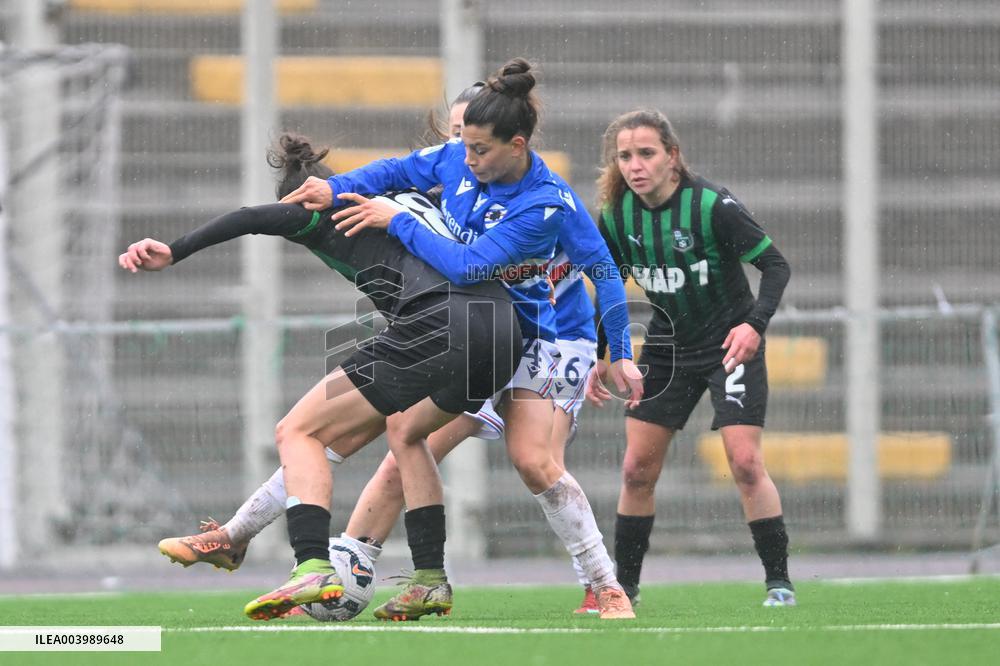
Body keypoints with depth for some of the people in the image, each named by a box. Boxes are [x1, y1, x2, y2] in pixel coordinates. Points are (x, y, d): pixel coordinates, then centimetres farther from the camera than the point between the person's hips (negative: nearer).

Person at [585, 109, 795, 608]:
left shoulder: (712, 206, -22)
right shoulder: (616, 214, -7)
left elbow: (775, 265, -17)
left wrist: (755, 324, -32)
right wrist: (600, 357, 6)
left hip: (730, 343, -5)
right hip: (666, 349, 5)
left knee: (745, 463, -14)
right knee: (637, 469, 1)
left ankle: (779, 581, -4)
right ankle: (624, 585, 12)